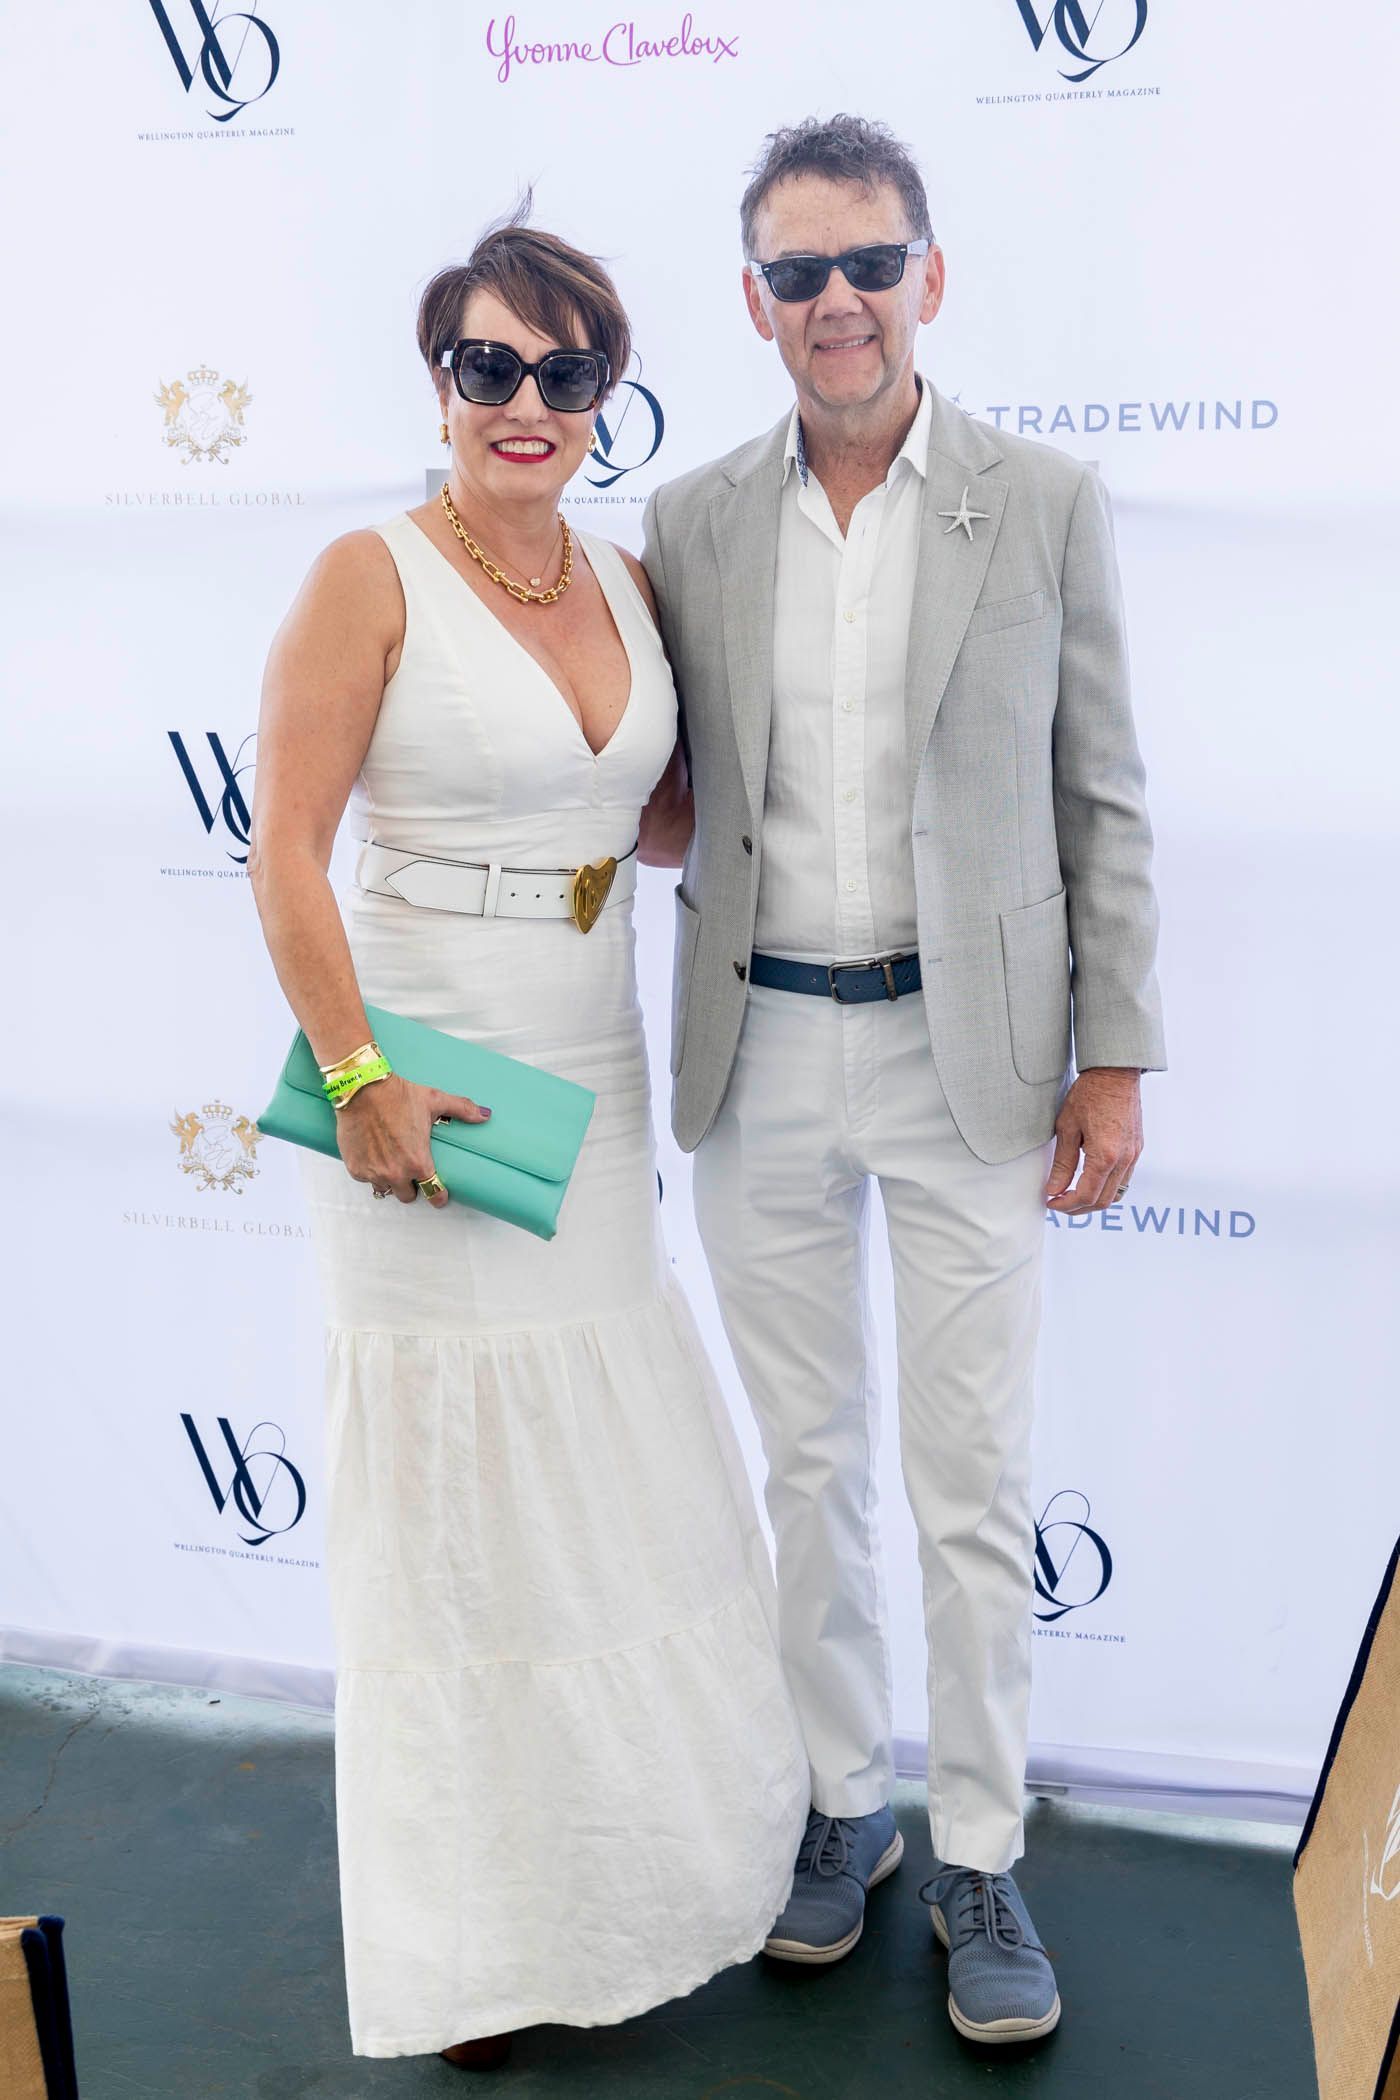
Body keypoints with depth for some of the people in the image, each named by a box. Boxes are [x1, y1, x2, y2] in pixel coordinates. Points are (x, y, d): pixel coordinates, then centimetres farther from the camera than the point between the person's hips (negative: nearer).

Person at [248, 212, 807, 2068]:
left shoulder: (626, 580, 8)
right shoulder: (373, 578, -10)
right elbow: (285, 848, -13)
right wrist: (359, 1077, -19)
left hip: (593, 1088, 6)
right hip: (422, 1099, -6)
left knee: (623, 1482, 16)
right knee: (460, 1504, 7)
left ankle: (645, 1856, 38)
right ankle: (475, 1933, 28)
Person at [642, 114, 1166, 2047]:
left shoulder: (1047, 503, -2)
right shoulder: (690, 523, 4)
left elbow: (1101, 798, -1)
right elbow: (671, 790, 11)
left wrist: (1118, 1058, -4)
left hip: (971, 1054, -2)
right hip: (758, 1056, 2)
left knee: (974, 1488, 5)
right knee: (810, 1464, 14)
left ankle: (981, 1859, 23)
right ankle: (843, 1799, 33)